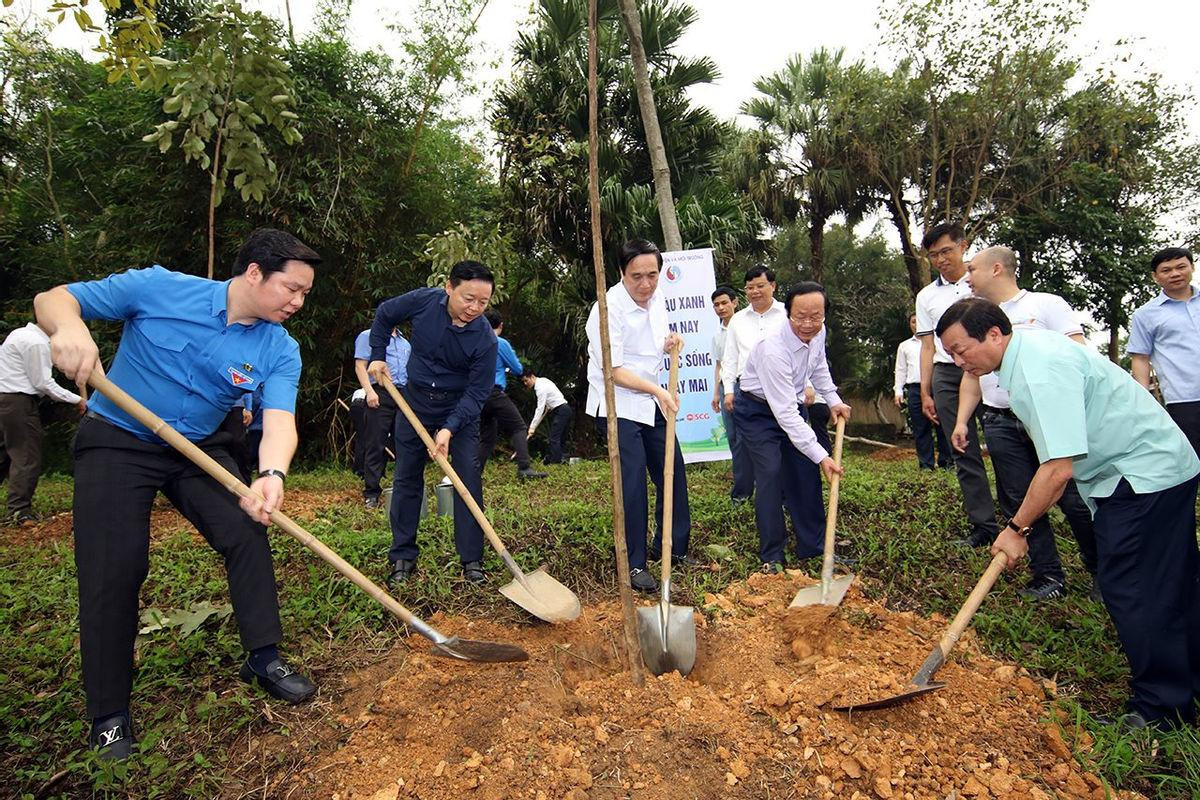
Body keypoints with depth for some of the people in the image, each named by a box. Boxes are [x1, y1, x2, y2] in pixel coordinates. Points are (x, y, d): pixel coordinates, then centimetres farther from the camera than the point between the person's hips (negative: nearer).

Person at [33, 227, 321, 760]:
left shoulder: (279, 350, -11)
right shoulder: (159, 288, -16)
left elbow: (279, 421, -24)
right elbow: (53, 298, -8)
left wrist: (272, 474, -46)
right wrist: (69, 327, -34)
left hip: (199, 450, 3)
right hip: (116, 443, -2)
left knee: (248, 536, -10)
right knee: (113, 571, -6)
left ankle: (263, 658, 10)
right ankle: (109, 715, 11)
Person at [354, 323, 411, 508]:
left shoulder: (405, 343, 24)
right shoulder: (368, 336, 7)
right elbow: (360, 366, -2)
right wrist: (369, 391, -15)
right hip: (380, 395, -5)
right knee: (375, 445, -4)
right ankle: (371, 494, 2)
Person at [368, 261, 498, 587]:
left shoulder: (485, 339, -24)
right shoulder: (423, 301, -17)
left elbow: (477, 392, -21)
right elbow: (384, 315, 4)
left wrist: (450, 428, -31)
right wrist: (378, 355, 0)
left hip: (460, 409, -2)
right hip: (415, 402, 2)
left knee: (469, 482, -7)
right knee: (406, 480, 6)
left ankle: (472, 560, 5)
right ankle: (402, 557, 19)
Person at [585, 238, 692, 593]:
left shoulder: (657, 298, 3)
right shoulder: (609, 308, -20)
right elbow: (613, 370, -20)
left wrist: (669, 342, 0)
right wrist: (658, 390, -24)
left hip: (651, 403, 8)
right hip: (617, 405, -7)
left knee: (673, 472, 10)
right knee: (633, 480, -11)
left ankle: (673, 547, 29)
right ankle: (634, 564, 4)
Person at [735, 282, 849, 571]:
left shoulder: (818, 333, -11)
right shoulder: (773, 349, -35)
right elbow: (785, 414, -34)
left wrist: (833, 400, 5)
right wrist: (821, 455, -33)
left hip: (792, 403, 7)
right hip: (758, 410, -7)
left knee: (806, 472, 5)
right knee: (771, 473, -16)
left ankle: (813, 545, 18)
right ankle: (771, 556, -5)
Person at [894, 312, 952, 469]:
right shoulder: (904, 345, 22)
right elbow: (900, 370, 19)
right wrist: (898, 391, 6)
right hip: (915, 389, 1)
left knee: (942, 426, -6)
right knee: (921, 429, -1)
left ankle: (946, 462, 0)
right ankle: (926, 464, 2)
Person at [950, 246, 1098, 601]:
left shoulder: (1046, 304, 2)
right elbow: (971, 374, 18)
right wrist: (961, 420, 8)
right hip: (1001, 425, 4)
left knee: (1075, 499, -1)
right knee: (1019, 503, 4)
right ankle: (1048, 577, 17)